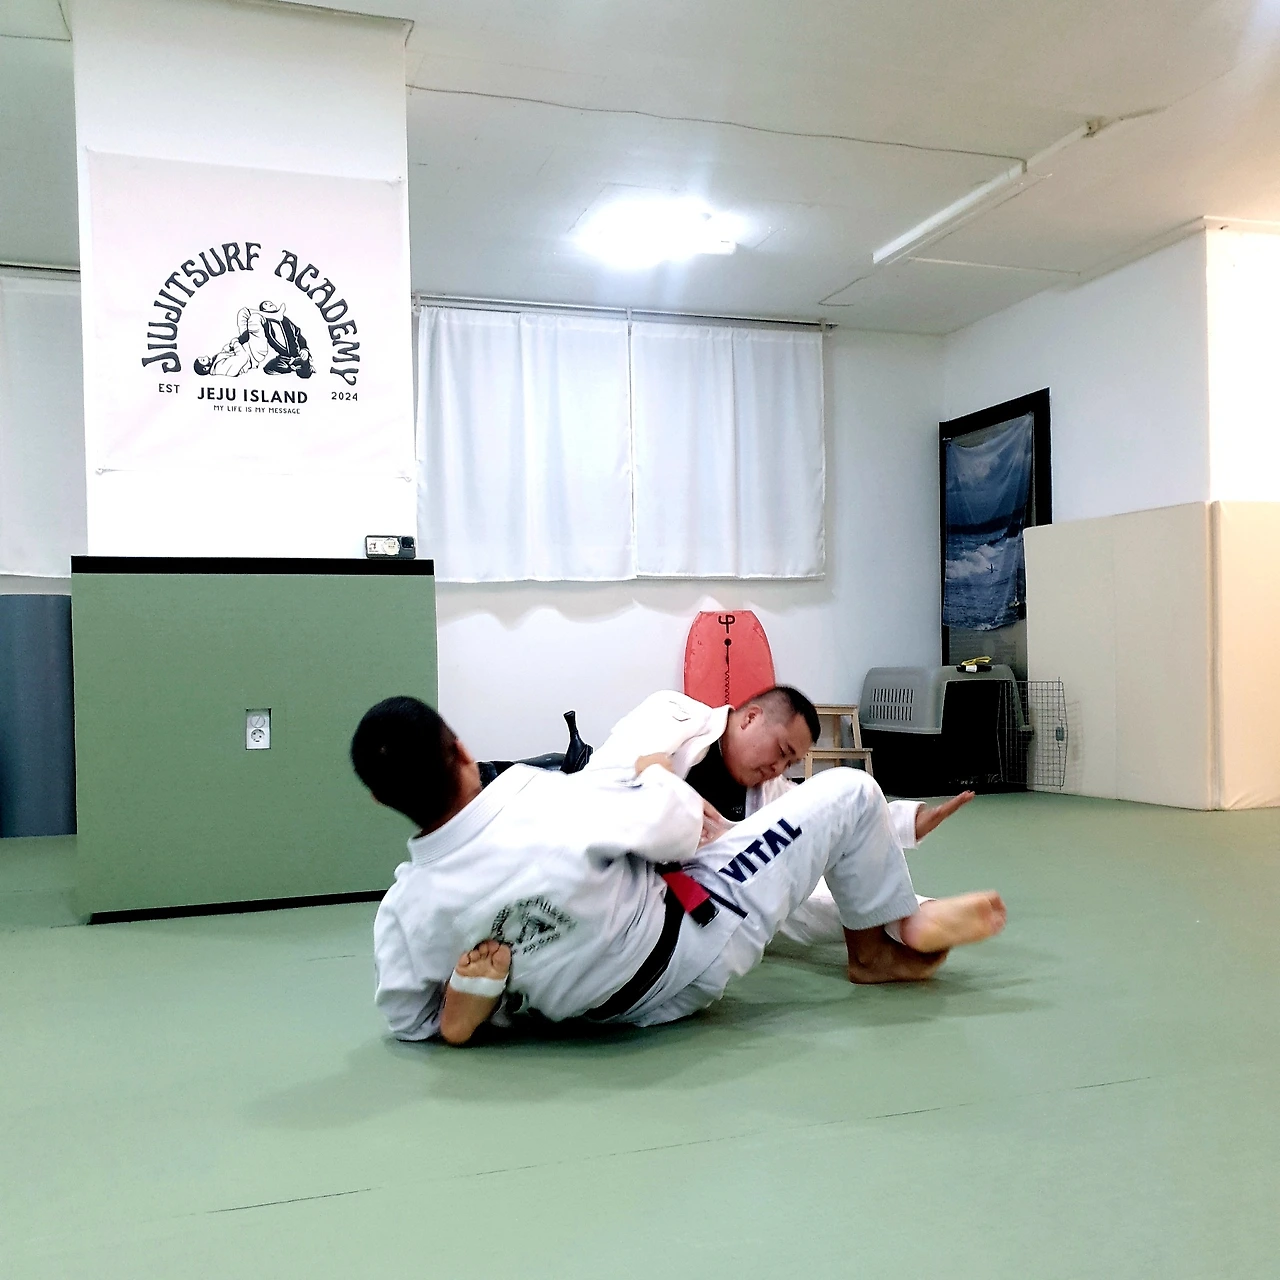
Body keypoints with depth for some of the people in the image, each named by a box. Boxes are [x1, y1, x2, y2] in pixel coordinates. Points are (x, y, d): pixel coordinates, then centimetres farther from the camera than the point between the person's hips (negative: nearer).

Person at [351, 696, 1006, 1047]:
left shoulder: (403, 913, -19)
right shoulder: (553, 804, -36)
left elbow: (412, 1021, -3)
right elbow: (676, 825, -16)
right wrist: (659, 775, 3)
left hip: (609, 1008, 6)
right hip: (693, 954, -6)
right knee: (848, 791, -1)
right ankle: (881, 950, 27)